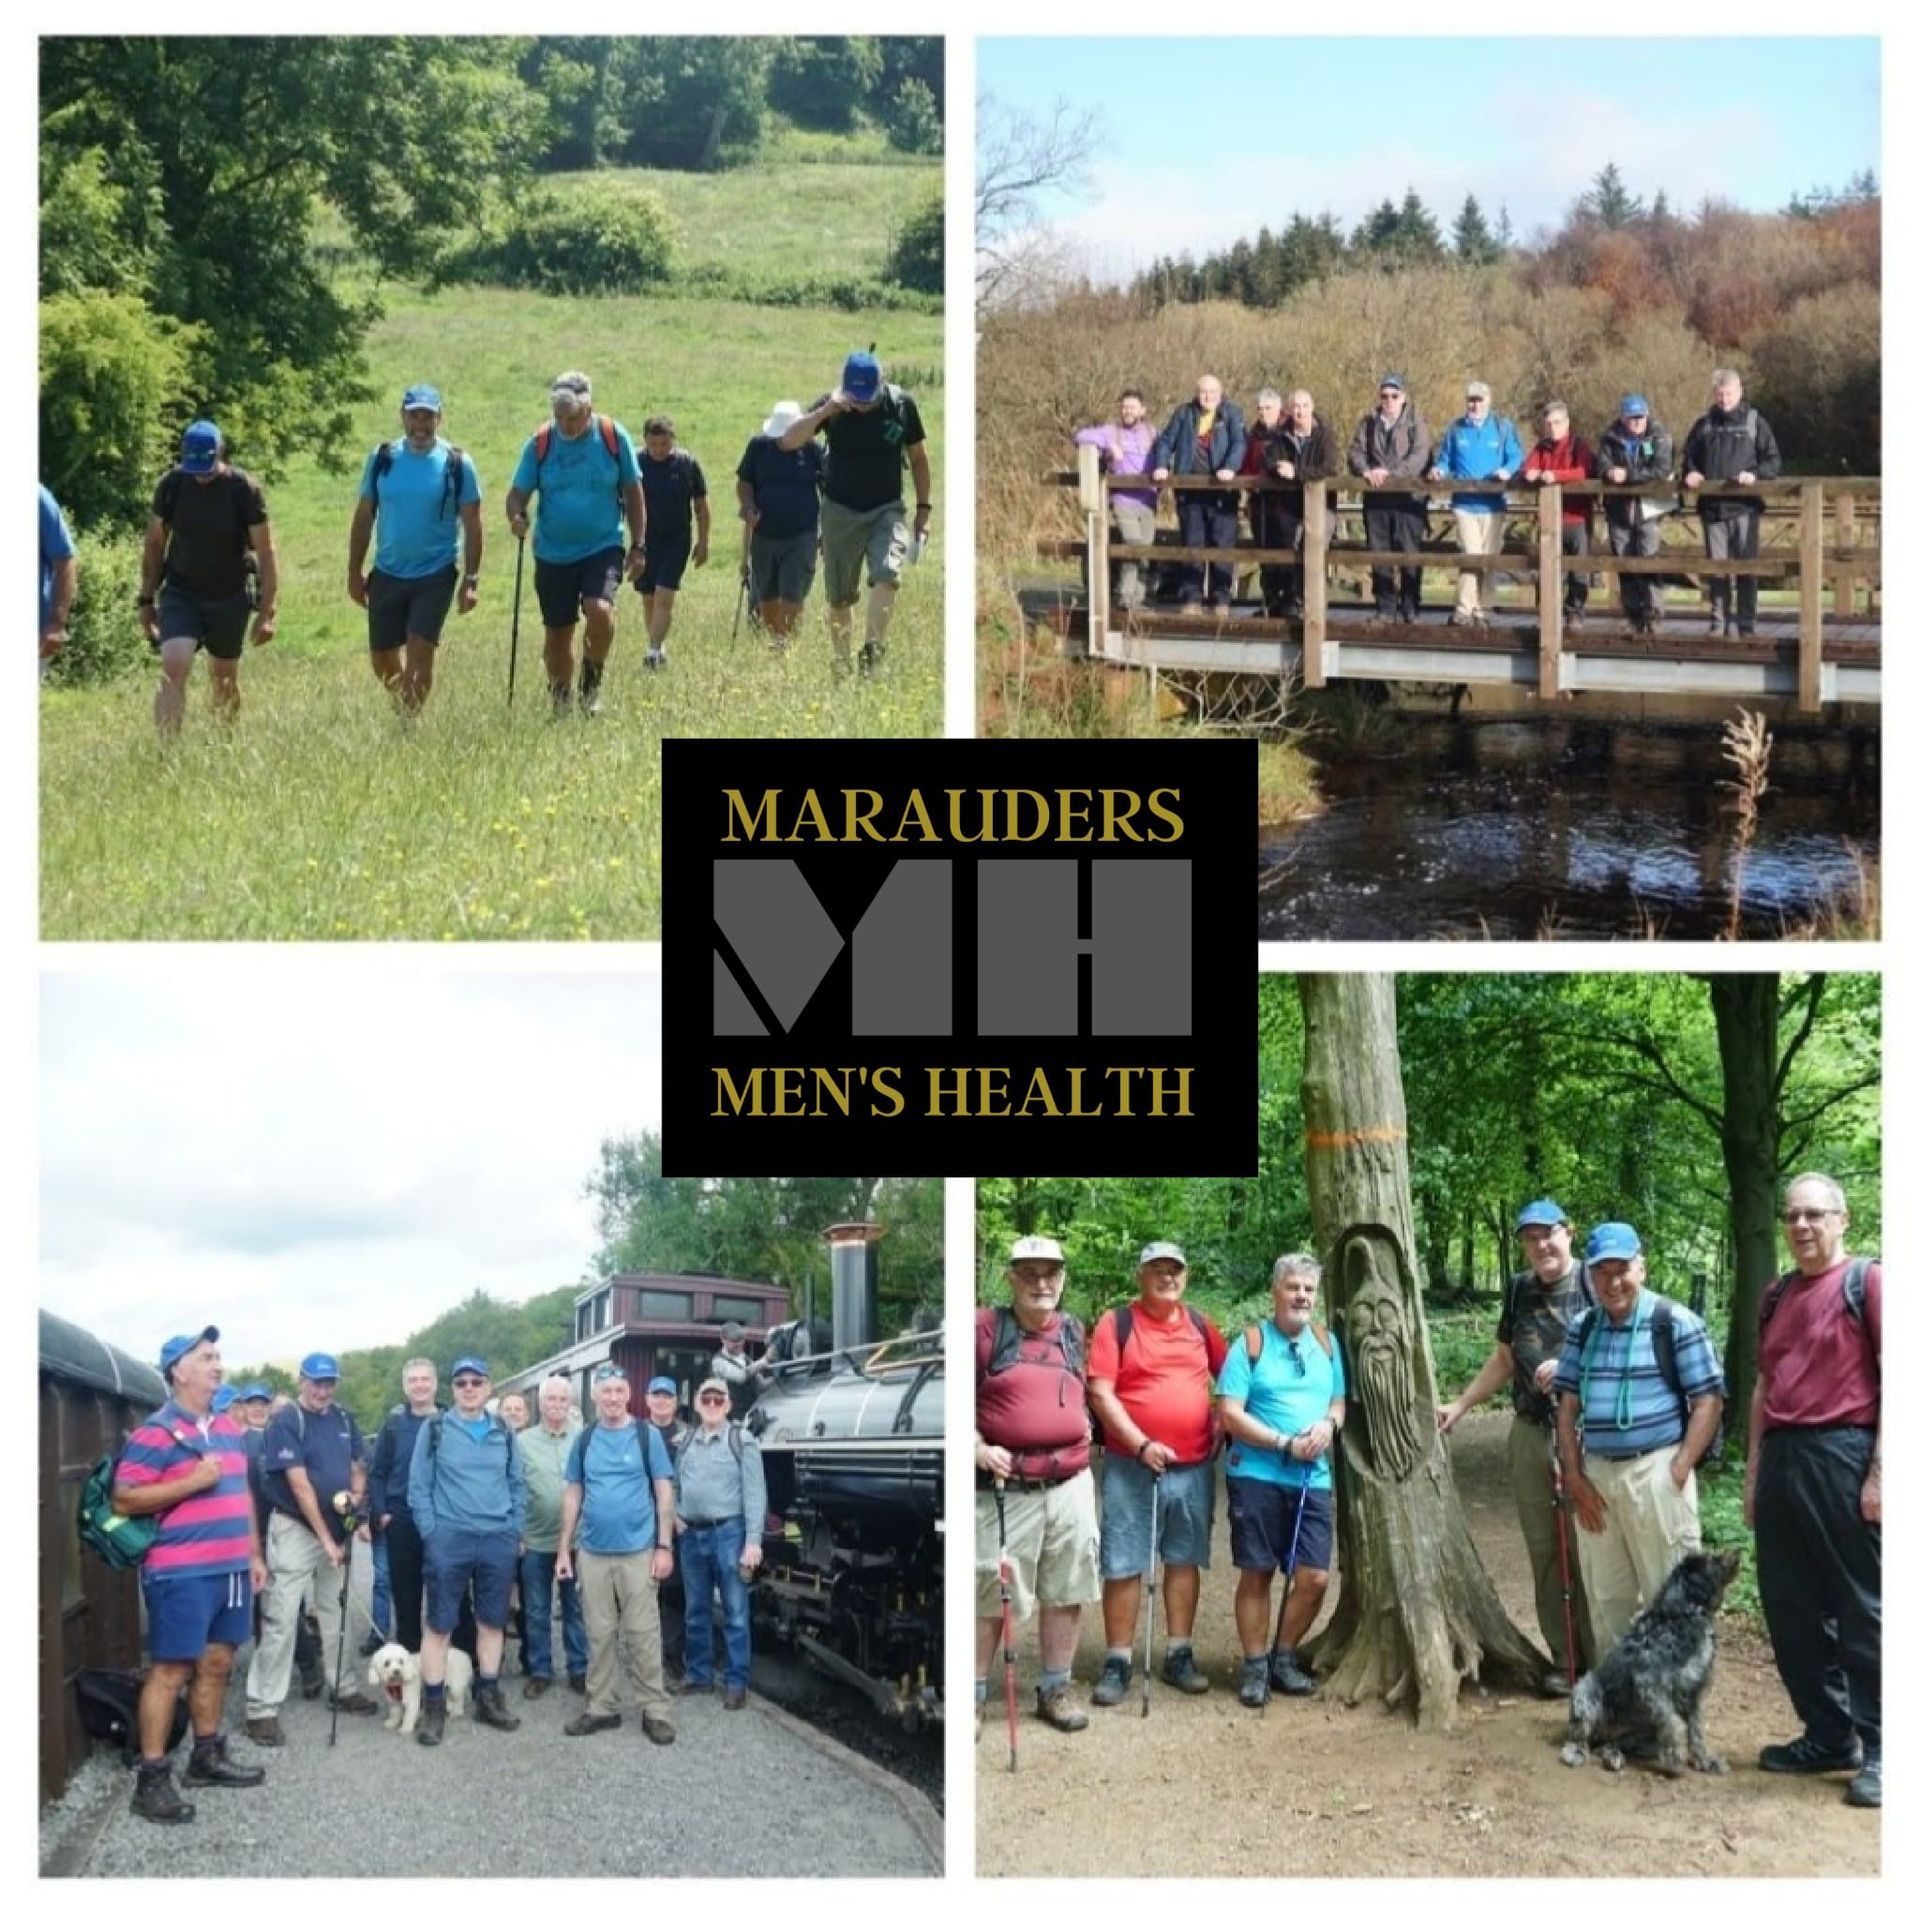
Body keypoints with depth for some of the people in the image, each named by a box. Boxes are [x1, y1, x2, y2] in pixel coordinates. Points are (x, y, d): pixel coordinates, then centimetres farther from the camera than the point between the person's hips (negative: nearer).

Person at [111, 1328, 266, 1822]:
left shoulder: (229, 1428, 14)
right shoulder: (156, 1432, -11)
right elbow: (123, 1500, -15)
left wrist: (254, 1554, 19)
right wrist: (193, 1481, -20)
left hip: (230, 1569, 8)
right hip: (181, 1573, -8)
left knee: (216, 1665, 14)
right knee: (171, 1670, -5)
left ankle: (207, 1757, 26)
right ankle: (151, 1780, -1)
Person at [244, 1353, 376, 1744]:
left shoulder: (344, 1420, 6)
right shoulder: (286, 1422, -14)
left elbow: (357, 1466, 16)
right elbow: (300, 1484, -17)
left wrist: (357, 1494, -9)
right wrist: (325, 1538, -19)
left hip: (336, 1528, 6)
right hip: (295, 1528, -6)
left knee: (335, 1611, 16)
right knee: (282, 1617, -9)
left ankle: (344, 1687, 28)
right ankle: (262, 1706, -9)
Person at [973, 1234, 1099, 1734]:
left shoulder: (1074, 1331, 10)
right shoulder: (984, 1327, -6)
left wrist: (1083, 1434, 13)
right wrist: (978, 1449, -18)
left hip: (1071, 1485, 5)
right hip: (1006, 1488, -5)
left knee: (1066, 1594, 9)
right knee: (991, 1597, 1)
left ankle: (1055, 1691, 21)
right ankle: (973, 1694, 12)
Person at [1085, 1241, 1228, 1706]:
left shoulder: (1199, 1324, 9)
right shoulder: (1116, 1323, -4)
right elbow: (1099, 1393, -11)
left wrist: (1224, 1426, 6)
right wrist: (1141, 1445, -18)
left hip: (1193, 1467, 4)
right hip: (1131, 1466, -4)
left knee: (1184, 1562, 10)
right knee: (1123, 1567, -1)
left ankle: (1179, 1656, 19)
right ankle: (1118, 1663, 5)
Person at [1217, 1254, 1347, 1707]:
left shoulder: (1326, 1343, 10)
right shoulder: (1250, 1343, -5)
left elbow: (1340, 1401, 17)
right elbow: (1230, 1415, -11)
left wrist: (1330, 1424, -6)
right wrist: (1286, 1443, -16)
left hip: (1313, 1479, 4)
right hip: (1257, 1477, -4)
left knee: (1314, 1576, 0)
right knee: (1257, 1574, 3)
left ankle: (1284, 1658, 19)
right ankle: (1254, 1666, 16)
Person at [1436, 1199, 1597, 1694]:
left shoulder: (1592, 1282, -4)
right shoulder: (1520, 1290, 13)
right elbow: (1503, 1360, 23)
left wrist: (1569, 1366, -19)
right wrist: (1460, 1405, 20)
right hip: (1530, 1431, 5)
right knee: (1544, 1551, 6)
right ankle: (1563, 1658, 13)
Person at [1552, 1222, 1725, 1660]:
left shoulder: (1676, 1323, -5)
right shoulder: (1582, 1328, 10)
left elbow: (1708, 1401, -7)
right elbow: (1567, 1404, 13)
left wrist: (1678, 1473, -13)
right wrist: (1574, 1476, 3)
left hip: (1655, 1472, -5)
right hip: (1595, 1474, 5)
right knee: (1604, 1599, 14)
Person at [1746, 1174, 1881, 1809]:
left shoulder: (1868, 1282, -4)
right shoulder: (1777, 1297, 17)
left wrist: (1879, 1473, -15)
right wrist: (1754, 1471, 18)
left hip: (1844, 1455, -7)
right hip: (1782, 1460, 7)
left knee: (1861, 1608, -3)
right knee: (1791, 1608, 10)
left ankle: (1880, 1749, 4)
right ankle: (1828, 1736, 20)